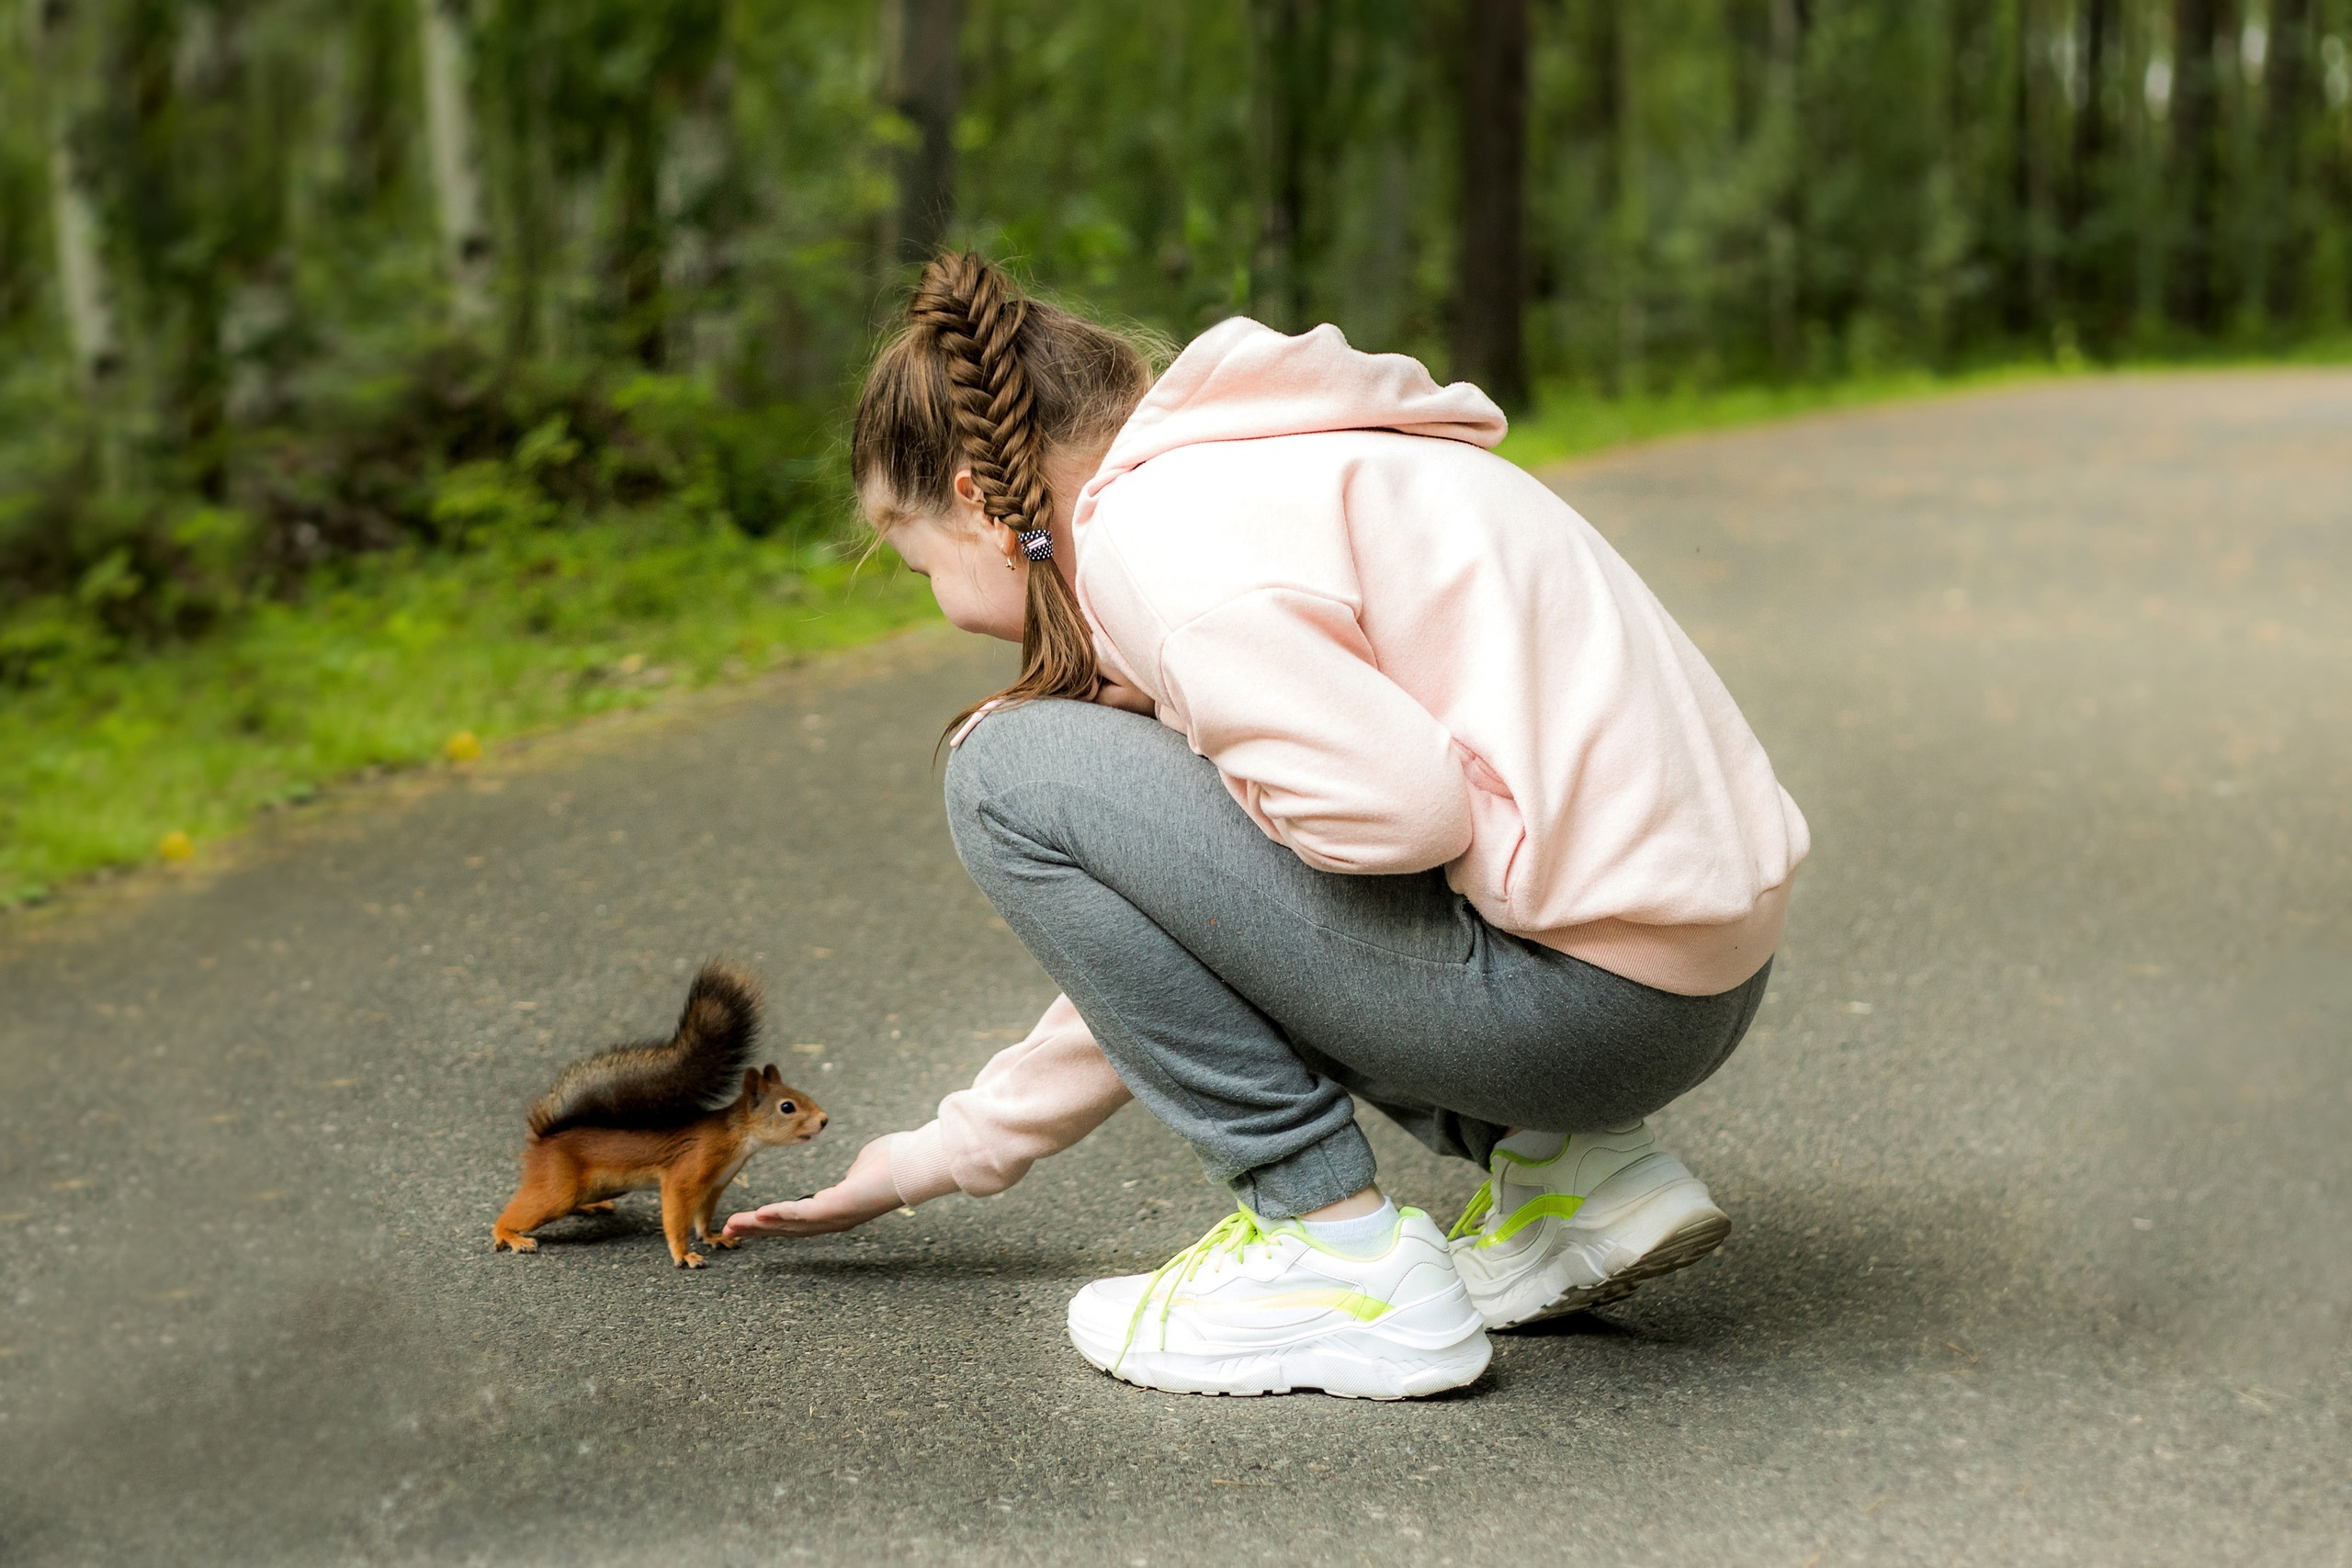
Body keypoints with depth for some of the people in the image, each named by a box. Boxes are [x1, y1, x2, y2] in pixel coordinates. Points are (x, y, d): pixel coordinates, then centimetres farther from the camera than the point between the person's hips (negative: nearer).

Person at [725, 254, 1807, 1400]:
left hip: (1578, 991, -10)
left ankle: (1343, 1257, -2)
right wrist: (950, 1153, 33)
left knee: (1014, 773, -5)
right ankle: (1568, 1172, 16)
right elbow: (1163, 936, 27)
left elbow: (1394, 807, -23)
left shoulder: (1153, 525, -10)